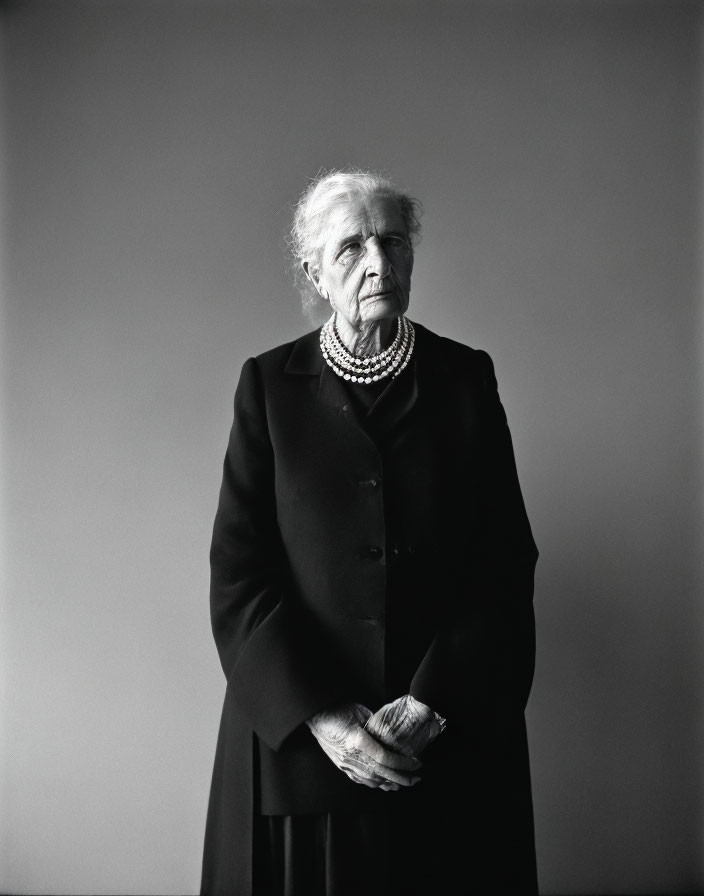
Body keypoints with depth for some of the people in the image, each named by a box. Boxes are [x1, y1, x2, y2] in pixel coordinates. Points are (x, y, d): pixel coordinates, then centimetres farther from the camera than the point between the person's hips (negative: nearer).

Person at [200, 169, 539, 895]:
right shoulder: (269, 385, 0)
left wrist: (432, 705, -12)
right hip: (297, 734, 0)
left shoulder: (466, 378, 2)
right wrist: (319, 716, -14)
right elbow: (237, 573, -4)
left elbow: (507, 564, -2)